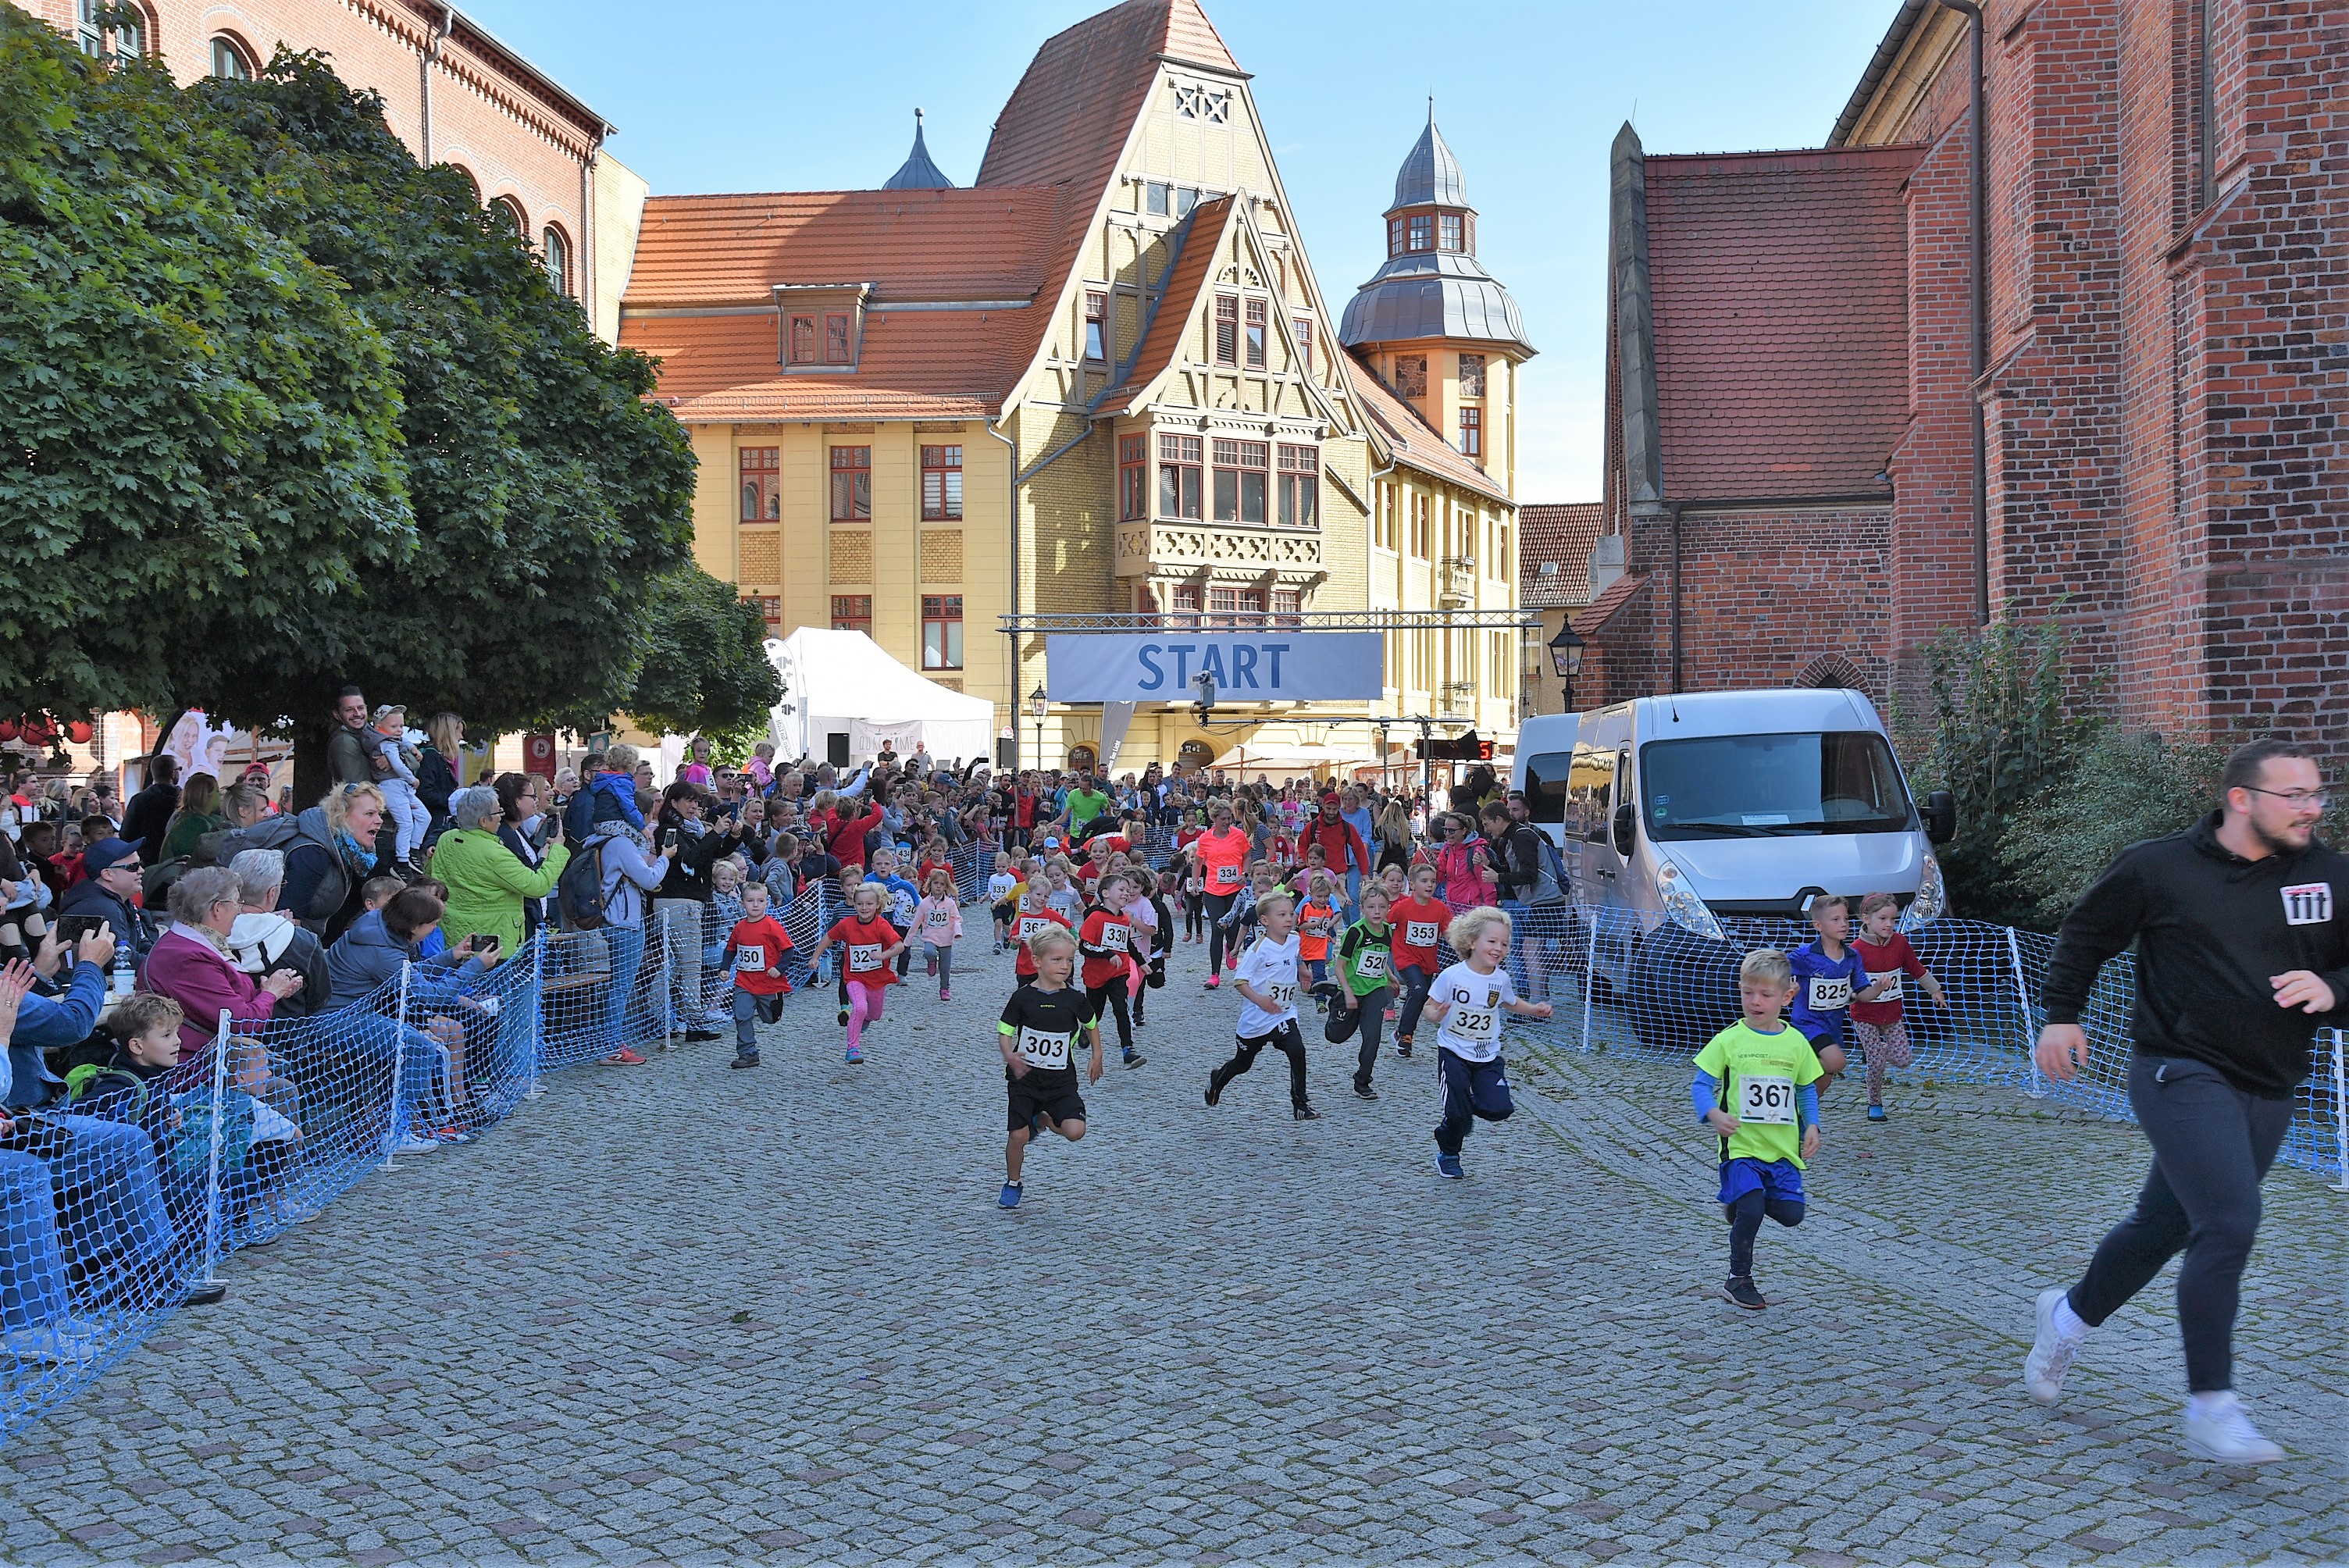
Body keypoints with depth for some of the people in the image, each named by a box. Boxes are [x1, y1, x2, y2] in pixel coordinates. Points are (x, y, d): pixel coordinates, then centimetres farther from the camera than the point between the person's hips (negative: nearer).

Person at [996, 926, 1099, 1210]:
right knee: (1018, 1135, -3)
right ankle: (1013, 1183, 24)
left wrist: (1096, 1058, 15)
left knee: (1075, 1131, -15)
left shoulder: (1075, 998, -3)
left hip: (1061, 1080, 1)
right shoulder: (1023, 997, -9)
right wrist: (1010, 1057, -24)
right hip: (1024, 1078, -1)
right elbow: (1004, 1033, -5)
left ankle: (1043, 1119, 18)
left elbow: (1092, 1026, 15)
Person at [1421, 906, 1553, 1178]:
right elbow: (1431, 1007, -8)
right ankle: (1447, 1155, 26)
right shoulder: (1451, 976, -17)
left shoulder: (1501, 979, -5)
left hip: (1488, 1057, 3)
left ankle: (1468, 1107, 23)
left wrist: (1535, 1009, 0)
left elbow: (1510, 1004, 15)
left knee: (1499, 1109, -11)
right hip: (1453, 1053, -3)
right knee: (1457, 1114, -3)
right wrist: (1437, 1015, -30)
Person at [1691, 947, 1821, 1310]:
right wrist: (1713, 1114, -23)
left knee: (1791, 1214, -2)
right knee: (1750, 1212, -16)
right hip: (1741, 1146, -4)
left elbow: (1807, 1089, 16)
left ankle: (1741, 1202, 29)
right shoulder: (1730, 1040, -7)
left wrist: (1811, 1126, 2)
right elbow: (1700, 1084, -5)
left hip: (1783, 1148, 4)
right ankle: (1738, 1280, 6)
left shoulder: (1796, 1042, 3)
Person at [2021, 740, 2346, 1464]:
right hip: (2183, 1074, -5)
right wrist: (2060, 1013, 5)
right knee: (2229, 1223, -19)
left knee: (2167, 1222, 16)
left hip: (2269, 1091, 5)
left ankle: (2071, 1314, 42)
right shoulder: (2160, 867, -6)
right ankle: (2211, 1409, -9)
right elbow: (2086, 932, 9)